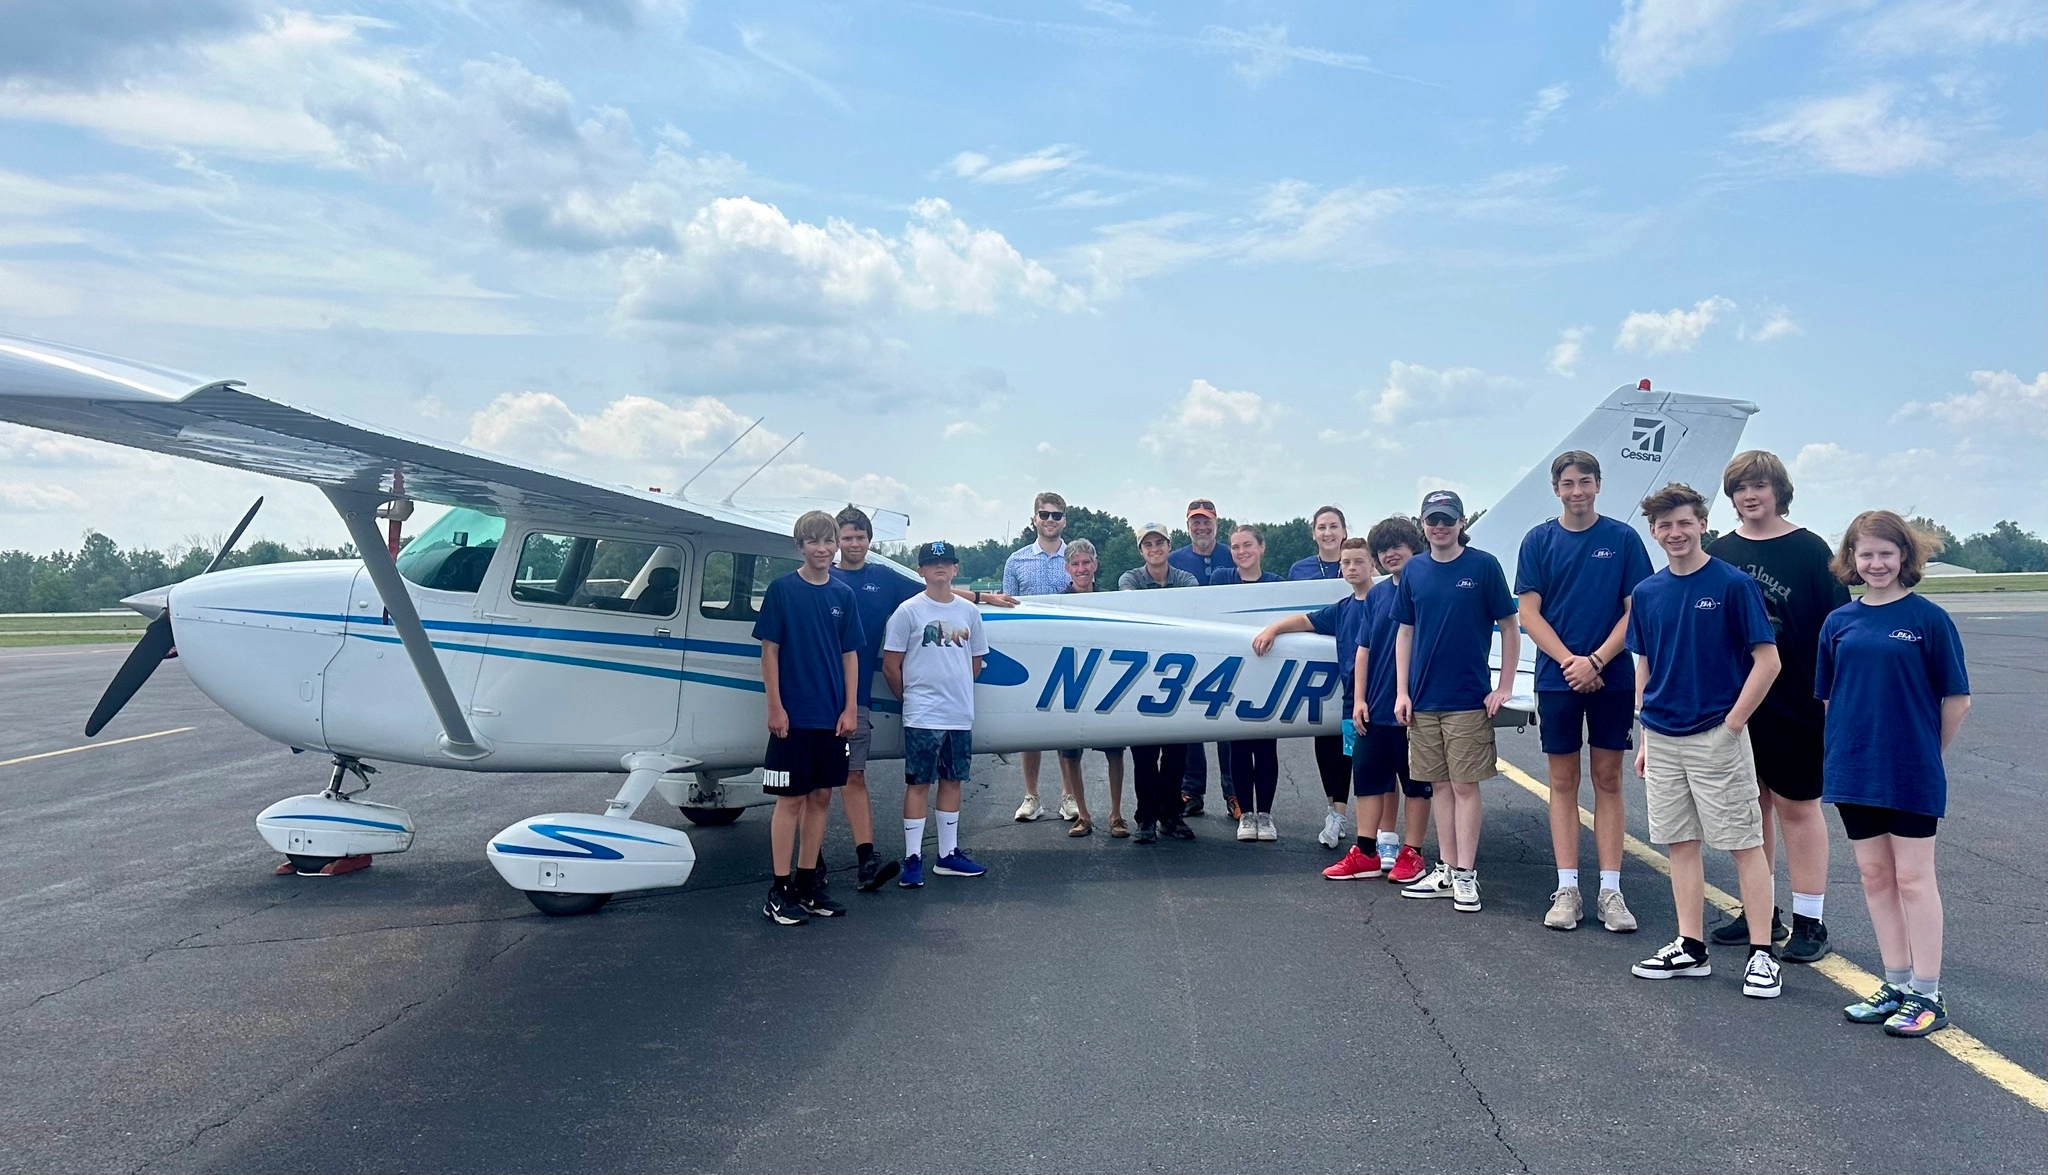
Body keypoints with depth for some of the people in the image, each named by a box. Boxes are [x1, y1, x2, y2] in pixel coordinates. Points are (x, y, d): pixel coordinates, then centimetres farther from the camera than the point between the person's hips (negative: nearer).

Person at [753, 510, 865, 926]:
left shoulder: (843, 594, 7)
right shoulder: (782, 589, -4)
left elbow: (850, 655, 9)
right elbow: (769, 651, -5)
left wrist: (850, 708, 2)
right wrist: (775, 707, -10)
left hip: (831, 716, 4)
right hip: (793, 715, -4)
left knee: (821, 797, 10)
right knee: (791, 799, -1)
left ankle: (808, 883, 20)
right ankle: (779, 891, 6)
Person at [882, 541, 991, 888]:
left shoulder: (969, 611, 8)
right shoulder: (909, 611, -6)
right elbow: (891, 665, -4)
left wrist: (957, 690, 12)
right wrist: (912, 696, 2)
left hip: (961, 714, 5)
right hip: (923, 716, -5)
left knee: (952, 781, 12)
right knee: (918, 784, 0)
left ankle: (948, 855, 22)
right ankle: (912, 859, 5)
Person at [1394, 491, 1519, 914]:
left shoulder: (1483, 565, -5)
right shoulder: (1414, 571, 6)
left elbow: (1509, 626, -2)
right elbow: (1405, 632, 10)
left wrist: (1504, 688, -6)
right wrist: (1402, 692, 5)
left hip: (1468, 699, -4)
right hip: (1423, 699, 4)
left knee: (1465, 785, 0)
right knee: (1442, 785, 11)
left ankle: (1466, 874, 8)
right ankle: (1446, 871, 19)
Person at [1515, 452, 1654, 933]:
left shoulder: (1623, 538, 1)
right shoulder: (1539, 540, 3)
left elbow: (1636, 609, -1)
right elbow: (1529, 613, 0)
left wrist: (1596, 661, -12)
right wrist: (1569, 661, -12)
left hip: (1612, 677, -1)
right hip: (1557, 676, 1)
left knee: (1608, 780, 5)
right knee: (1563, 782, 5)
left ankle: (1610, 890, 9)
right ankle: (1566, 889, 10)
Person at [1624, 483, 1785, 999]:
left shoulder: (1733, 584, -8)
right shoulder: (1646, 593, 7)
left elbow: (1767, 660, -8)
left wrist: (1731, 723, -11)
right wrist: (1645, 736, 10)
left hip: (1717, 736, -5)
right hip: (1663, 739, 5)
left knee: (1745, 843, 1)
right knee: (1680, 843, 10)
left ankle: (1761, 953, 7)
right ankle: (1690, 948, 18)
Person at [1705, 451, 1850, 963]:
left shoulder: (1809, 550, -4)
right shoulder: (1720, 553, 7)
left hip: (1793, 706, -4)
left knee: (1797, 808, 4)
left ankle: (1809, 922, 12)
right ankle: (1759, 912, 23)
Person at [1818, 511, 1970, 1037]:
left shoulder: (1929, 618, -6)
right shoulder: (1839, 622, 5)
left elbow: (1956, 699, -2)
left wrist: (1926, 752, 3)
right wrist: (1852, 745, 6)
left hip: (1912, 774, -4)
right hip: (1853, 771, 4)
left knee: (1912, 878, 1)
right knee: (1875, 876, 11)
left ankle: (1927, 995, 11)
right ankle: (1896, 985, 23)